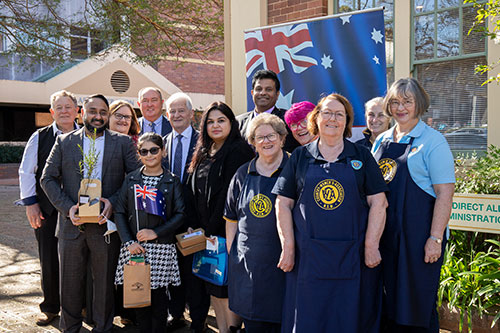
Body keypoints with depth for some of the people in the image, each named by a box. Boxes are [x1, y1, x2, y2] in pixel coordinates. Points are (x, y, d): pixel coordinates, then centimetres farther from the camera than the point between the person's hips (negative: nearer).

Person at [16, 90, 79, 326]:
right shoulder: (40, 137, 4)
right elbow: (26, 172, 5)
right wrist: (30, 203, -2)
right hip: (47, 209, 0)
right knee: (49, 261, 6)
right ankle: (50, 308, 21)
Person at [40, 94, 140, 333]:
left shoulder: (123, 142, 4)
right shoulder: (64, 142, 7)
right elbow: (48, 178, 6)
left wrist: (114, 202, -13)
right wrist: (67, 207, -8)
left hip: (106, 225, -1)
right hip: (72, 224, 1)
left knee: (105, 283, 9)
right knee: (70, 282, 11)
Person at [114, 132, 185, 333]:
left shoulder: (172, 181, 3)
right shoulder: (131, 179, 7)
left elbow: (180, 214, -1)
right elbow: (119, 212, 5)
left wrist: (156, 232, -12)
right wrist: (128, 242, -7)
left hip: (161, 248, -2)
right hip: (134, 247, 2)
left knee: (158, 298, 2)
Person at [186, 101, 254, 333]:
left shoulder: (238, 151, -10)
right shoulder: (203, 153, 15)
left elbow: (231, 194, -16)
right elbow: (195, 192, 15)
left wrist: (212, 230, -16)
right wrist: (194, 226, 5)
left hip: (224, 231, -8)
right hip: (205, 231, 8)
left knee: (226, 288, -2)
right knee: (213, 288, 12)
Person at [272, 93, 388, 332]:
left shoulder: (362, 156, 6)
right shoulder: (300, 157, 7)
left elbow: (378, 202, 1)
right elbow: (283, 204, 5)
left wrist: (371, 246, -8)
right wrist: (288, 247, -2)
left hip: (352, 257, 0)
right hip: (308, 256, 0)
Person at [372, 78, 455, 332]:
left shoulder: (432, 141, -6)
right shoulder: (382, 141, 12)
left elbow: (445, 193, -11)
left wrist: (435, 238, -18)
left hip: (418, 236, -6)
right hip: (384, 233, 6)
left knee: (418, 304, 2)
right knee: (390, 302, 14)